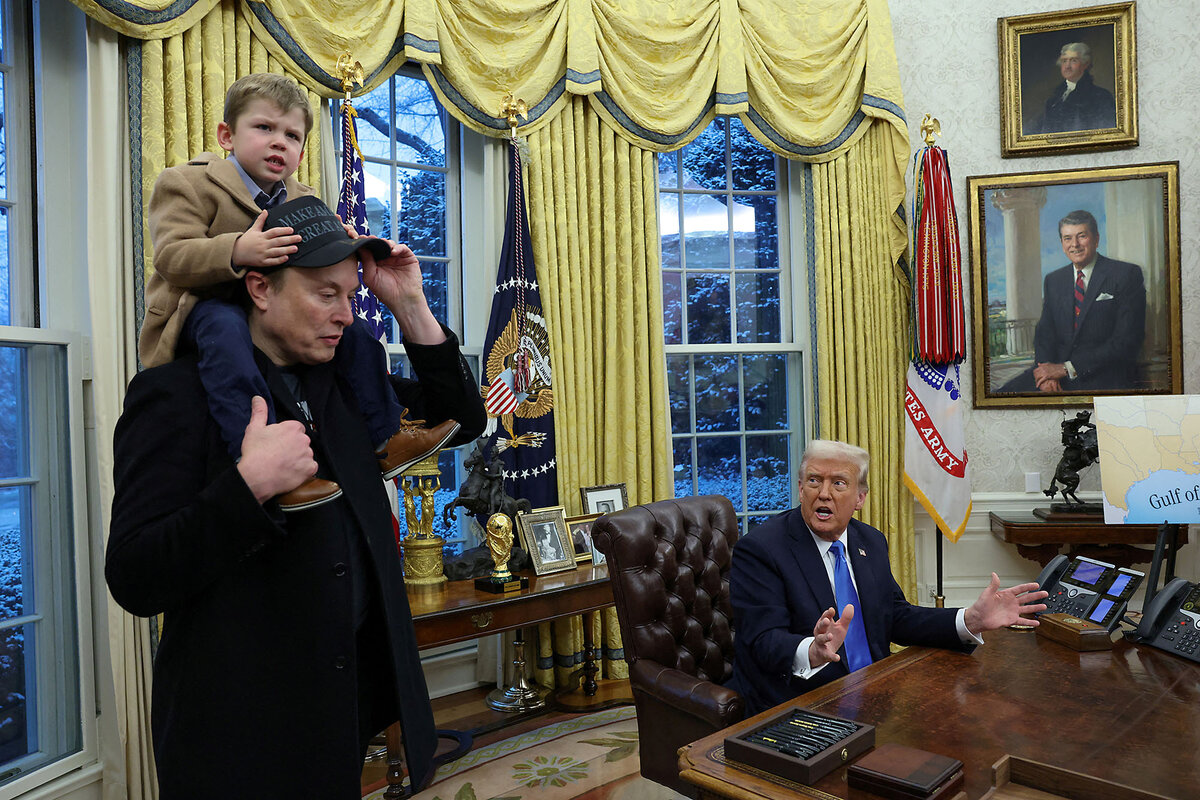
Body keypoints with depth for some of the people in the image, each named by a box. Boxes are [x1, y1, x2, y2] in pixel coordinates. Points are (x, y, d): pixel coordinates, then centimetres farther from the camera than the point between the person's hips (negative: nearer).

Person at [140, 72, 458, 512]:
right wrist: (238, 251, -37)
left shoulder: (301, 200, 14)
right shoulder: (187, 182, -4)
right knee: (225, 325, -39)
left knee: (352, 330, -5)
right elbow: (172, 257, -18)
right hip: (200, 307, -6)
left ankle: (386, 439, 3)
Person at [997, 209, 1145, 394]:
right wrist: (1047, 370, -11)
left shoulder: (1127, 274, 1)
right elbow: (1045, 332, 11)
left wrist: (1067, 368, -14)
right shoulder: (1053, 280, 17)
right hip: (1056, 370, 5)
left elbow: (1126, 341, -8)